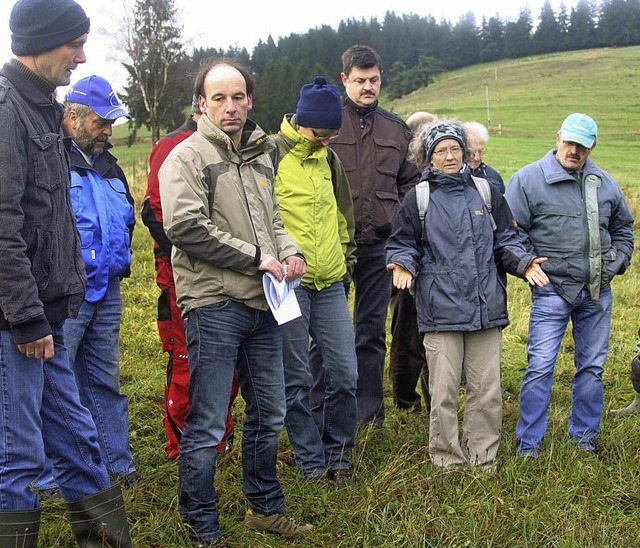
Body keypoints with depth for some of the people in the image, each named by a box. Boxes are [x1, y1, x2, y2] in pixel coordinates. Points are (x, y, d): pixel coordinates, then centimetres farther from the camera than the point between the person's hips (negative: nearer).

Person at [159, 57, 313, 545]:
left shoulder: (260, 156, 16)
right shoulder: (188, 157, -8)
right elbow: (185, 226, -19)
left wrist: (289, 249, 4)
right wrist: (255, 257, -15)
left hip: (262, 304, 7)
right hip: (214, 306, -7)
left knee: (269, 416, 17)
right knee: (206, 426, 0)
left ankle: (265, 507, 35)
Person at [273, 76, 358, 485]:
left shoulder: (328, 158, 13)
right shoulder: (271, 156, -7)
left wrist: (345, 256, 20)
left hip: (330, 284, 6)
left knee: (345, 374, 5)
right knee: (298, 380, 3)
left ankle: (337, 454, 23)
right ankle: (312, 462, 16)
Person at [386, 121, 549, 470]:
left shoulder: (486, 193, 12)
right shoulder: (417, 199, 6)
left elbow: (505, 241, 16)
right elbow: (402, 244, 8)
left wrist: (522, 263, -1)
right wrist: (403, 265, -12)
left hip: (486, 308, 3)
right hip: (440, 311, -2)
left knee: (487, 391, 6)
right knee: (443, 393, -1)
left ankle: (482, 461, 21)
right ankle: (448, 463, 14)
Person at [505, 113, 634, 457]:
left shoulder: (605, 183, 11)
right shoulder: (529, 179, -3)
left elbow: (623, 227, 24)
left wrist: (616, 262, 11)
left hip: (598, 292, 5)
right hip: (552, 290, -4)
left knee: (592, 366, 11)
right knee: (540, 366, -8)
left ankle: (583, 436, 26)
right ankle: (528, 443, 4)